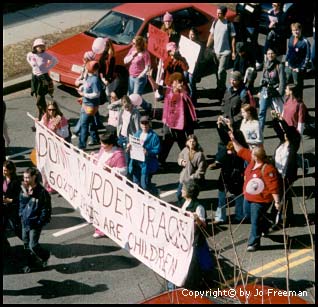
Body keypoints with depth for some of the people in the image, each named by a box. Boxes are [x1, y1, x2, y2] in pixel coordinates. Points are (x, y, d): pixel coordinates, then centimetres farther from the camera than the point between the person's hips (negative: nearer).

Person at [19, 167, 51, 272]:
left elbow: (46, 209, -14)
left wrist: (40, 222, -15)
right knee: (26, 244, 15)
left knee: (33, 246, -5)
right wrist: (21, 215, 6)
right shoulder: (23, 189, 0)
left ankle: (45, 256, 24)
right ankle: (30, 263, 35)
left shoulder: (41, 192, -19)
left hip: (35, 224, -6)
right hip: (25, 222, 6)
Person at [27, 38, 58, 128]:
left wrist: (47, 68, -4)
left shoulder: (45, 55, -15)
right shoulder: (31, 55, -5)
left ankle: (40, 121, 0)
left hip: (44, 78, -5)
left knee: (39, 102, -8)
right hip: (35, 78, 5)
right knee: (41, 100, 15)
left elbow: (55, 61, 0)